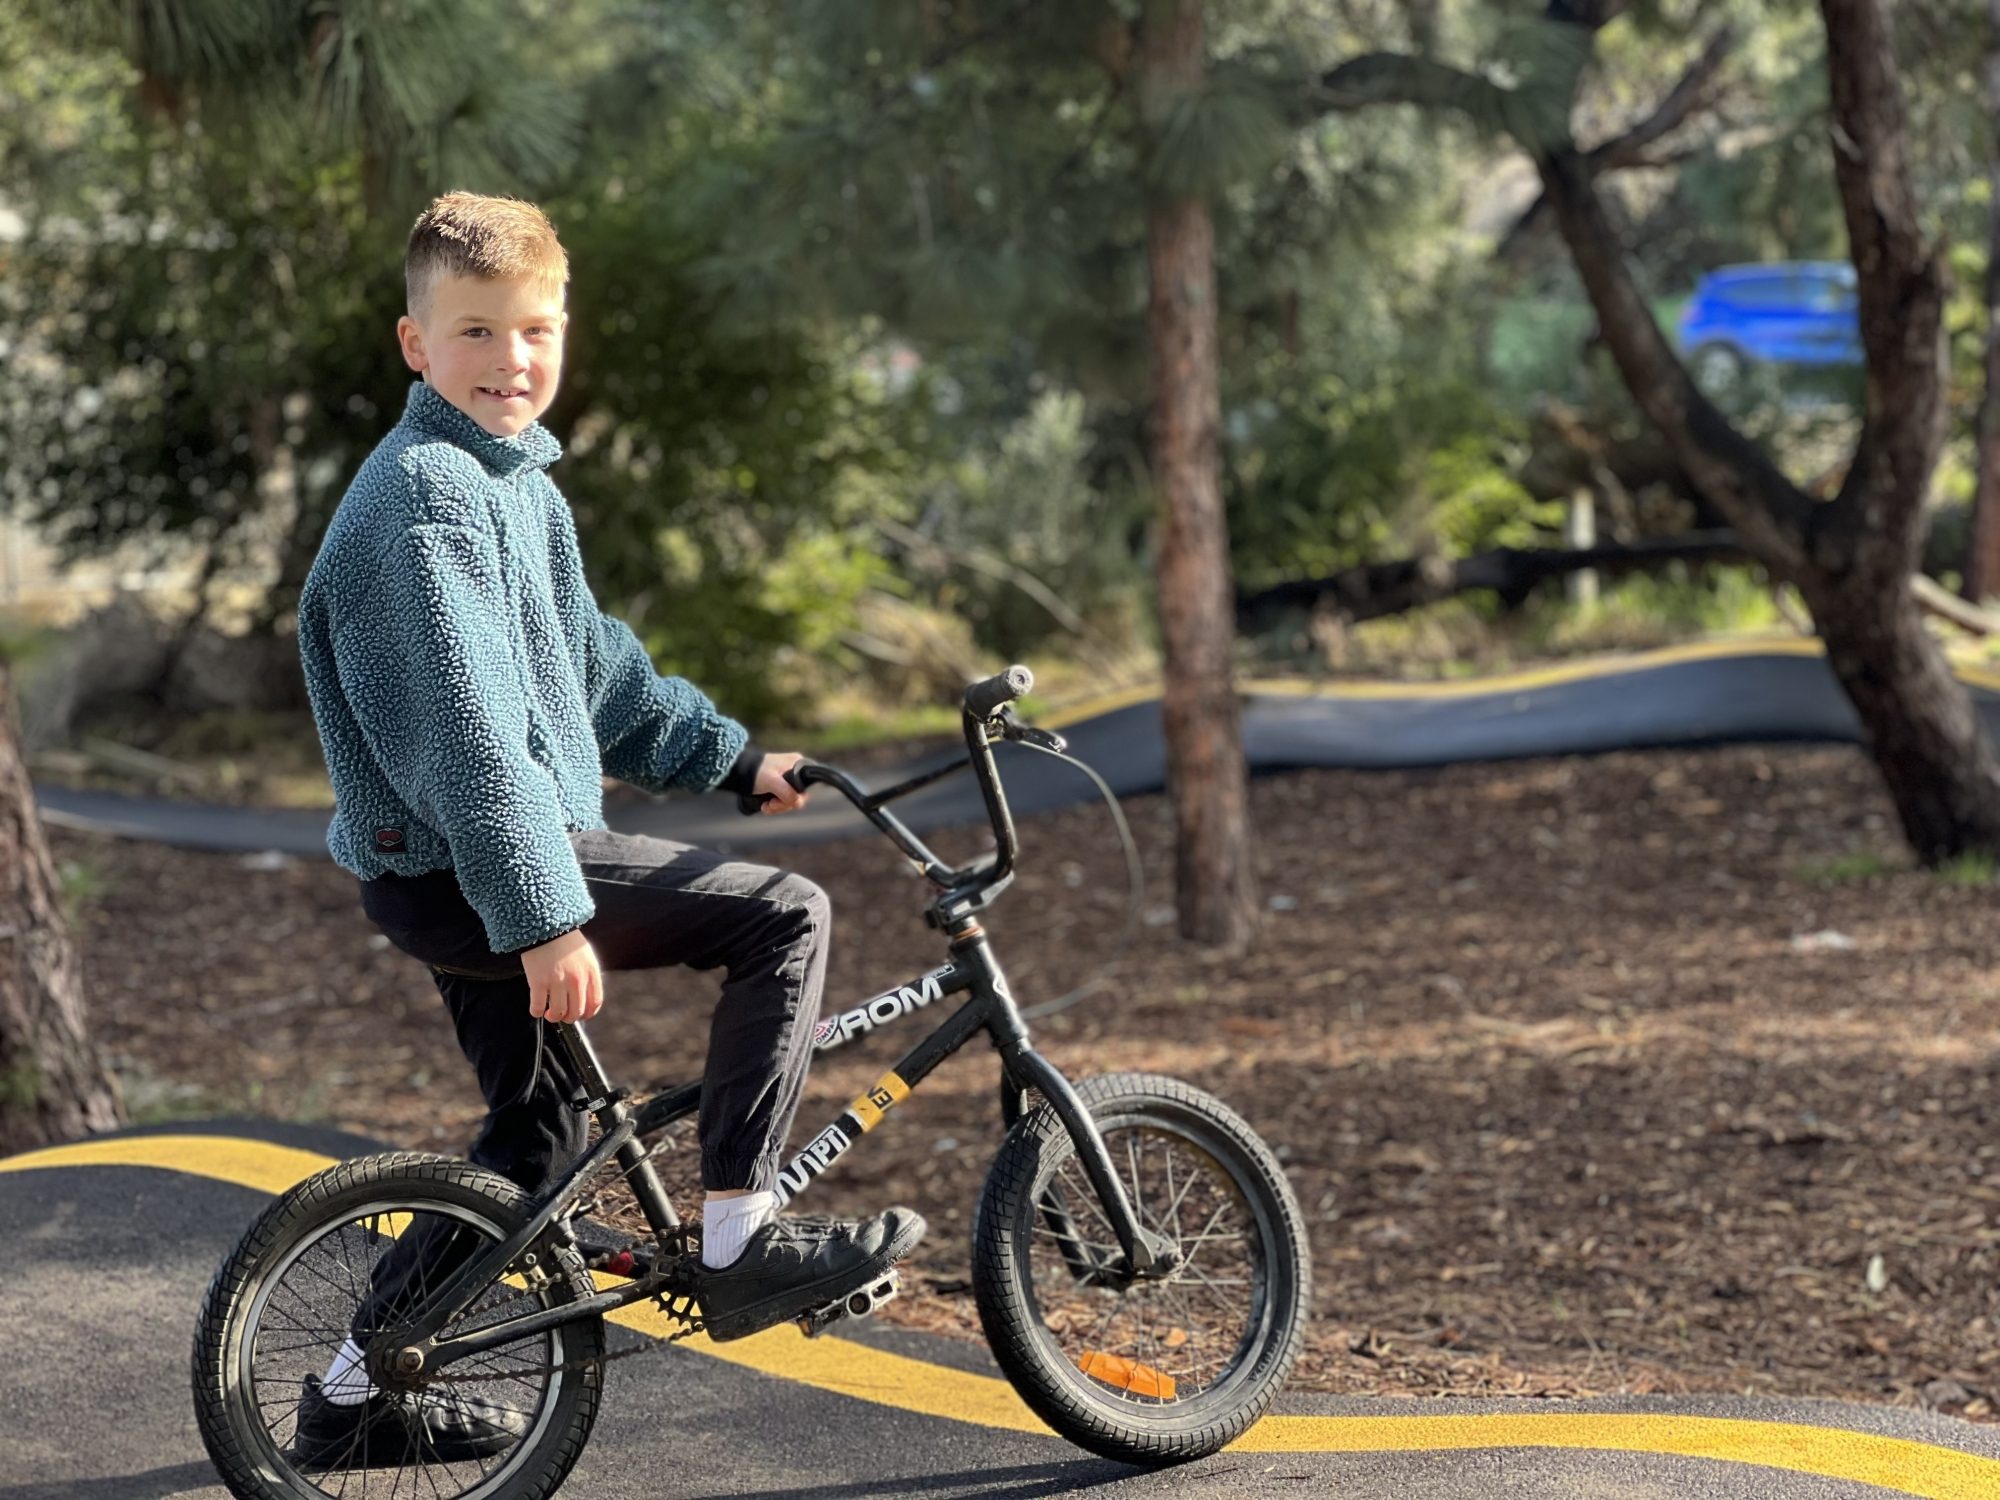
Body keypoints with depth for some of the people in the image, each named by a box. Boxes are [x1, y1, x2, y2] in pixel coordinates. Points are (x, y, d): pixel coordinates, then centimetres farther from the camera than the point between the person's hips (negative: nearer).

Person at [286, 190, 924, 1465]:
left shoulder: (519, 484, 16)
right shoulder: (428, 496, -18)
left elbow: (590, 667, 27)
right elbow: (466, 727, -25)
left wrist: (734, 760, 25)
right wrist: (544, 914, -28)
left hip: (460, 876, 10)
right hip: (465, 869, -10)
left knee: (536, 1135, 20)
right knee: (787, 916, -13)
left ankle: (363, 1387, 27)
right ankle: (743, 1238, -9)